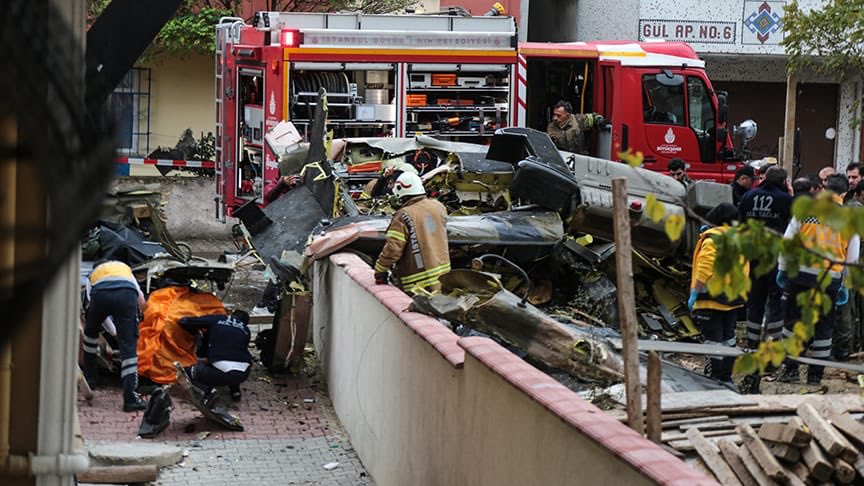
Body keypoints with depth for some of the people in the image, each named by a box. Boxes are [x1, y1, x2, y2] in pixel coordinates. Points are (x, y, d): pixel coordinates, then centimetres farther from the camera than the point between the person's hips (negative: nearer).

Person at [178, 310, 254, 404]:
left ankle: (207, 389, -2)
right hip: (243, 374, 4)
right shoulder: (246, 330, 21)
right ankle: (235, 390, 21)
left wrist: (196, 332, 33)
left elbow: (184, 322, 11)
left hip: (222, 372, -4)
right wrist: (208, 359, 44)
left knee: (189, 369, 23)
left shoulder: (216, 319, 12)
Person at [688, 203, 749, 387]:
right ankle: (726, 378, 25)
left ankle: (713, 380, -4)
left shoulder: (713, 238, -13)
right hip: (733, 299, 8)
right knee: (728, 339, 18)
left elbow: (705, 268, -19)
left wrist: (695, 293, -14)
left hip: (712, 299, -8)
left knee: (713, 342, -5)